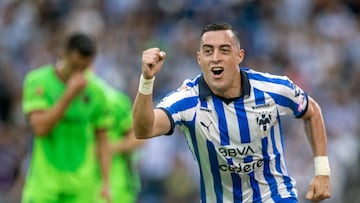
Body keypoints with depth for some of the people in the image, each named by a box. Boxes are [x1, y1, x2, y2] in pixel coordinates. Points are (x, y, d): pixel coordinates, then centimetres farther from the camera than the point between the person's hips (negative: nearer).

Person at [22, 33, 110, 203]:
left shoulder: (95, 91, 2)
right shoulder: (36, 81, -5)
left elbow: (102, 140, 9)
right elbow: (40, 128, -17)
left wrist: (105, 184, 0)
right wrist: (70, 95, -23)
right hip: (44, 183, -1)